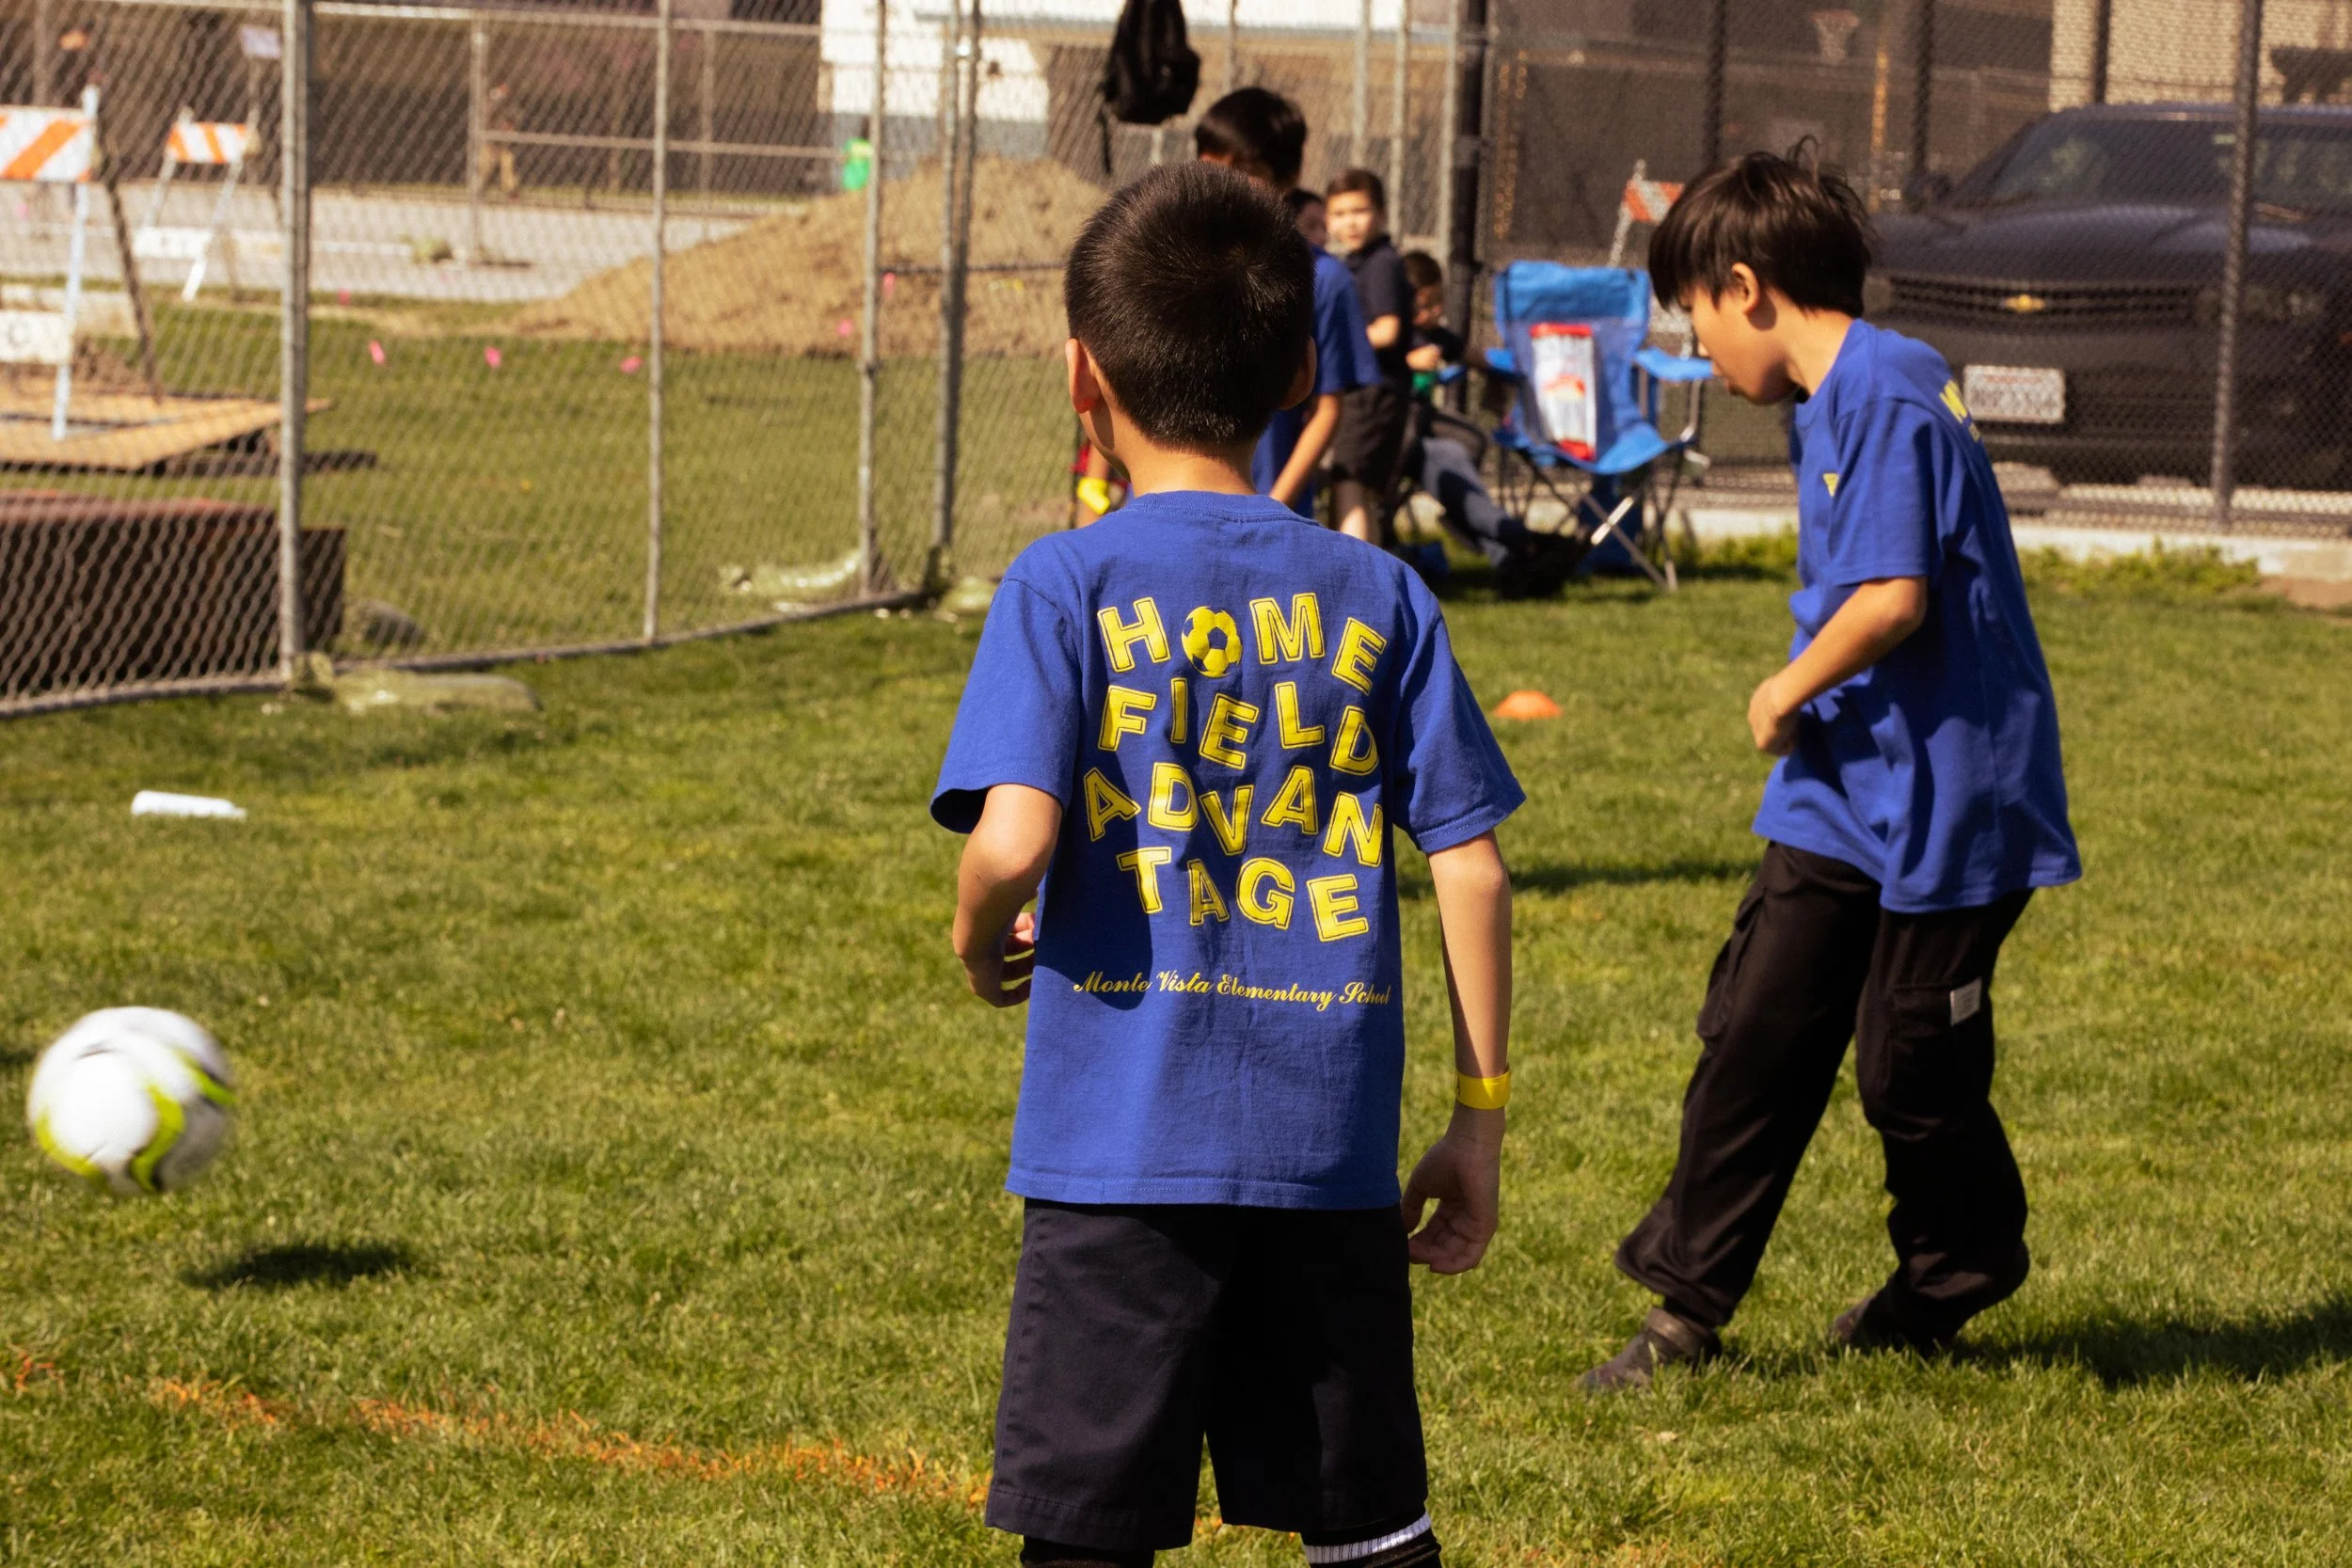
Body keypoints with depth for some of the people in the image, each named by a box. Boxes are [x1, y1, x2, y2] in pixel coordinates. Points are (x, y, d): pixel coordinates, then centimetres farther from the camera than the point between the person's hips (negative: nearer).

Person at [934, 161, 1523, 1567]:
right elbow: (1473, 872, 3)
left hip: (1122, 1148, -3)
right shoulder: (1379, 597, 5)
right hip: (1332, 1148, 3)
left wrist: (982, 940, 5)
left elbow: (1013, 838, -18)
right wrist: (1481, 1120, 10)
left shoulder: (1068, 586, -5)